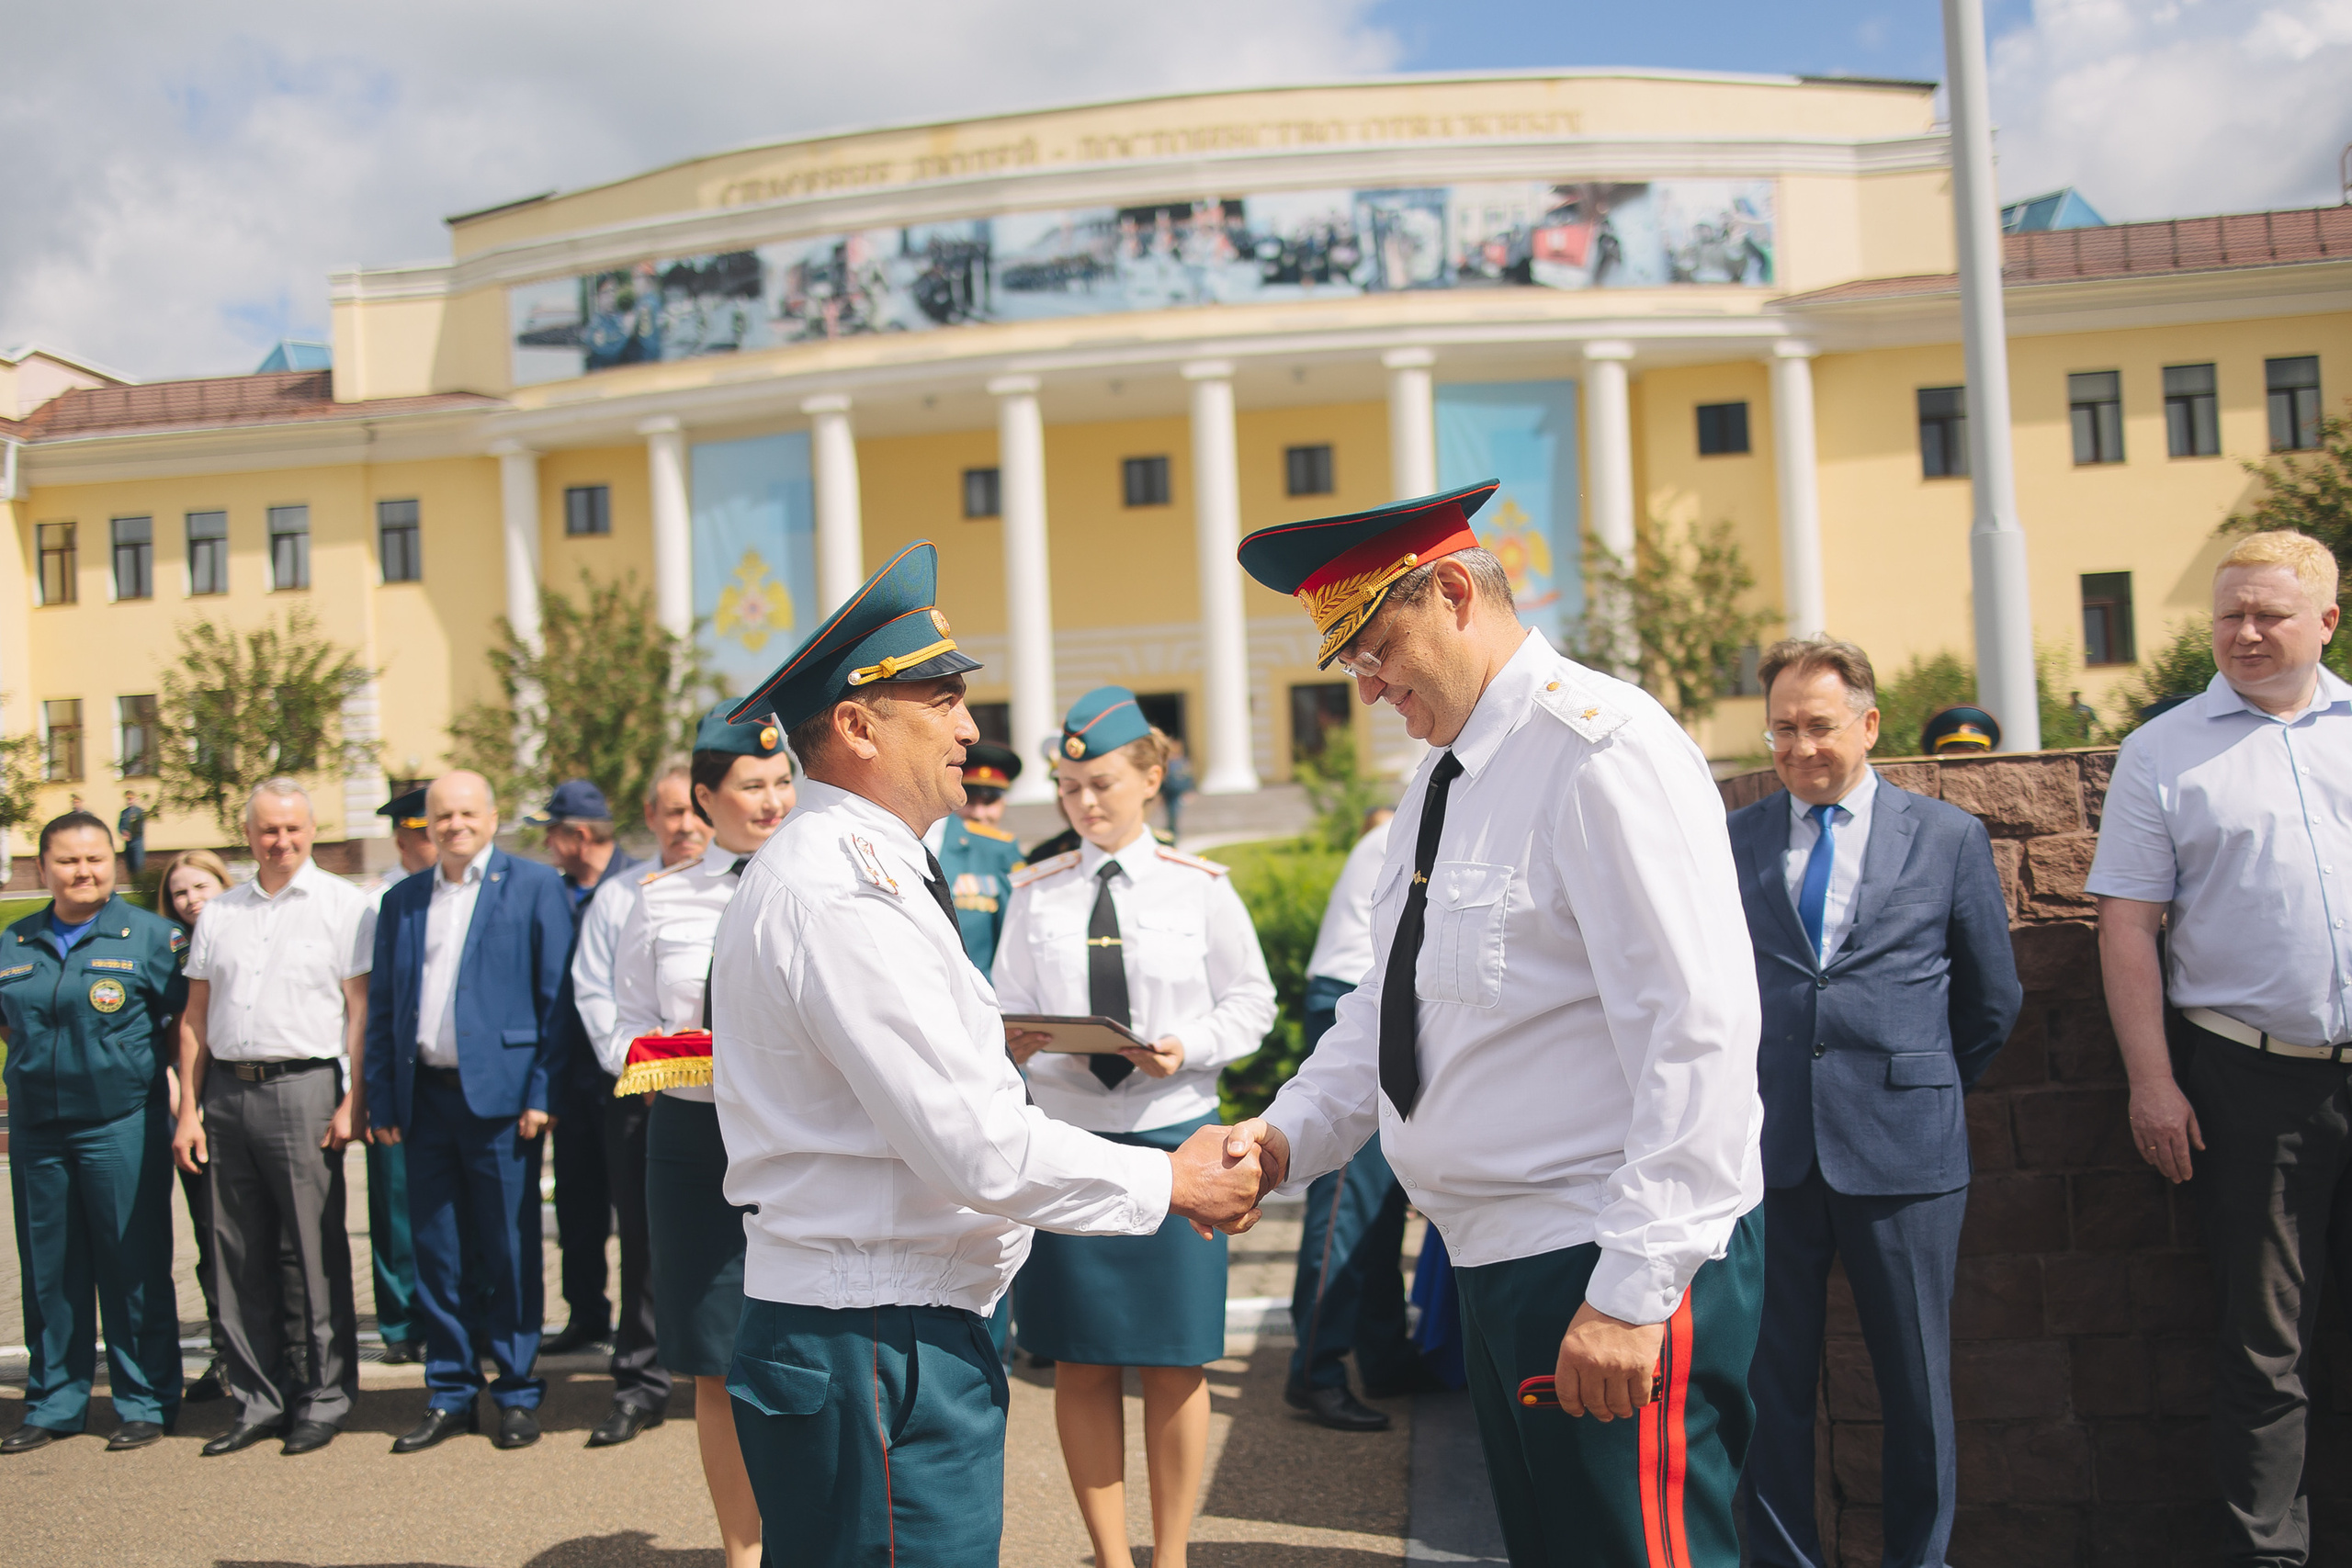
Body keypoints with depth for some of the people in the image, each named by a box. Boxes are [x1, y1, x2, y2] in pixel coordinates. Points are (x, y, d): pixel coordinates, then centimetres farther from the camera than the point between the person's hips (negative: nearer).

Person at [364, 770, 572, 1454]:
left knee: (510, 1255, 2)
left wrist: (542, 1091, -11)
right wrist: (381, 1100, 6)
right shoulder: (403, 901, 14)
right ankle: (450, 1393, 20)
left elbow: (556, 996, -4)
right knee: (436, 1256, 9)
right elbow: (382, 1006, 14)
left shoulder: (534, 886, 0)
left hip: (498, 1094, -4)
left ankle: (517, 1396, 13)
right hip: (425, 1098, 4)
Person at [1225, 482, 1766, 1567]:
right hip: (1499, 1260, 9)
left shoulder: (1600, 747, -16)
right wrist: (1289, 1133, 2)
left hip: (1615, 1270, -9)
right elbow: (1387, 1005, 19)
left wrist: (1632, 1286, -24)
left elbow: (1700, 1032, -22)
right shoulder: (1440, 780, 13)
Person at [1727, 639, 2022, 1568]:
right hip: (1766, 1148, 1)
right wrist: (1738, 1093, 10)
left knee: (1917, 1388, 8)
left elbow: (1993, 1002, 13)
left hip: (1902, 1149, 0)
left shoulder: (1949, 839, 5)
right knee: (1771, 1386, 6)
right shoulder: (1730, 842, 7)